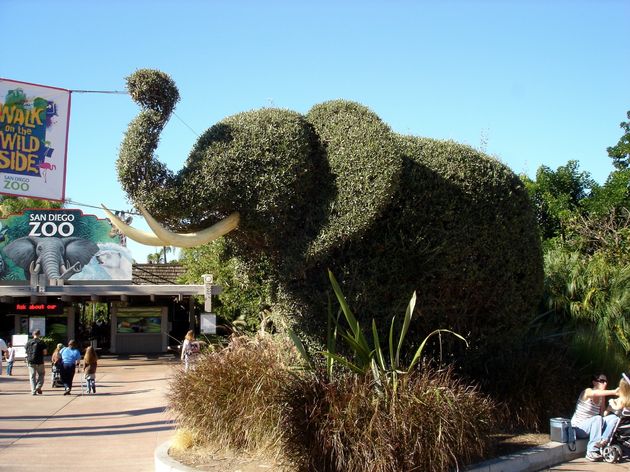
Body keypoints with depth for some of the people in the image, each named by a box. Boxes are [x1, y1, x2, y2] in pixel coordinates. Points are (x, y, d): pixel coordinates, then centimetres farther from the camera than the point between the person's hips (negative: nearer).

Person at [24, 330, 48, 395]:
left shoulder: (29, 342, 3)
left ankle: (33, 391, 0)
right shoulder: (41, 342, -3)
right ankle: (38, 387, -8)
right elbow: (45, 352, -4)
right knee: (40, 375, 12)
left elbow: (26, 350, 8)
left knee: (32, 376, 6)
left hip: (30, 361, 2)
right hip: (39, 361, -2)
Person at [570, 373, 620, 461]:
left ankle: (601, 444, -25)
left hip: (591, 427, 7)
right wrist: (614, 392, -49)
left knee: (613, 418, -13)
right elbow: (595, 393, -39)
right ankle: (591, 451, -33)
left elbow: (603, 413, 3)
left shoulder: (602, 397, 8)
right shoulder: (587, 392, -14)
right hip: (578, 428, -7)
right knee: (597, 418, -35)